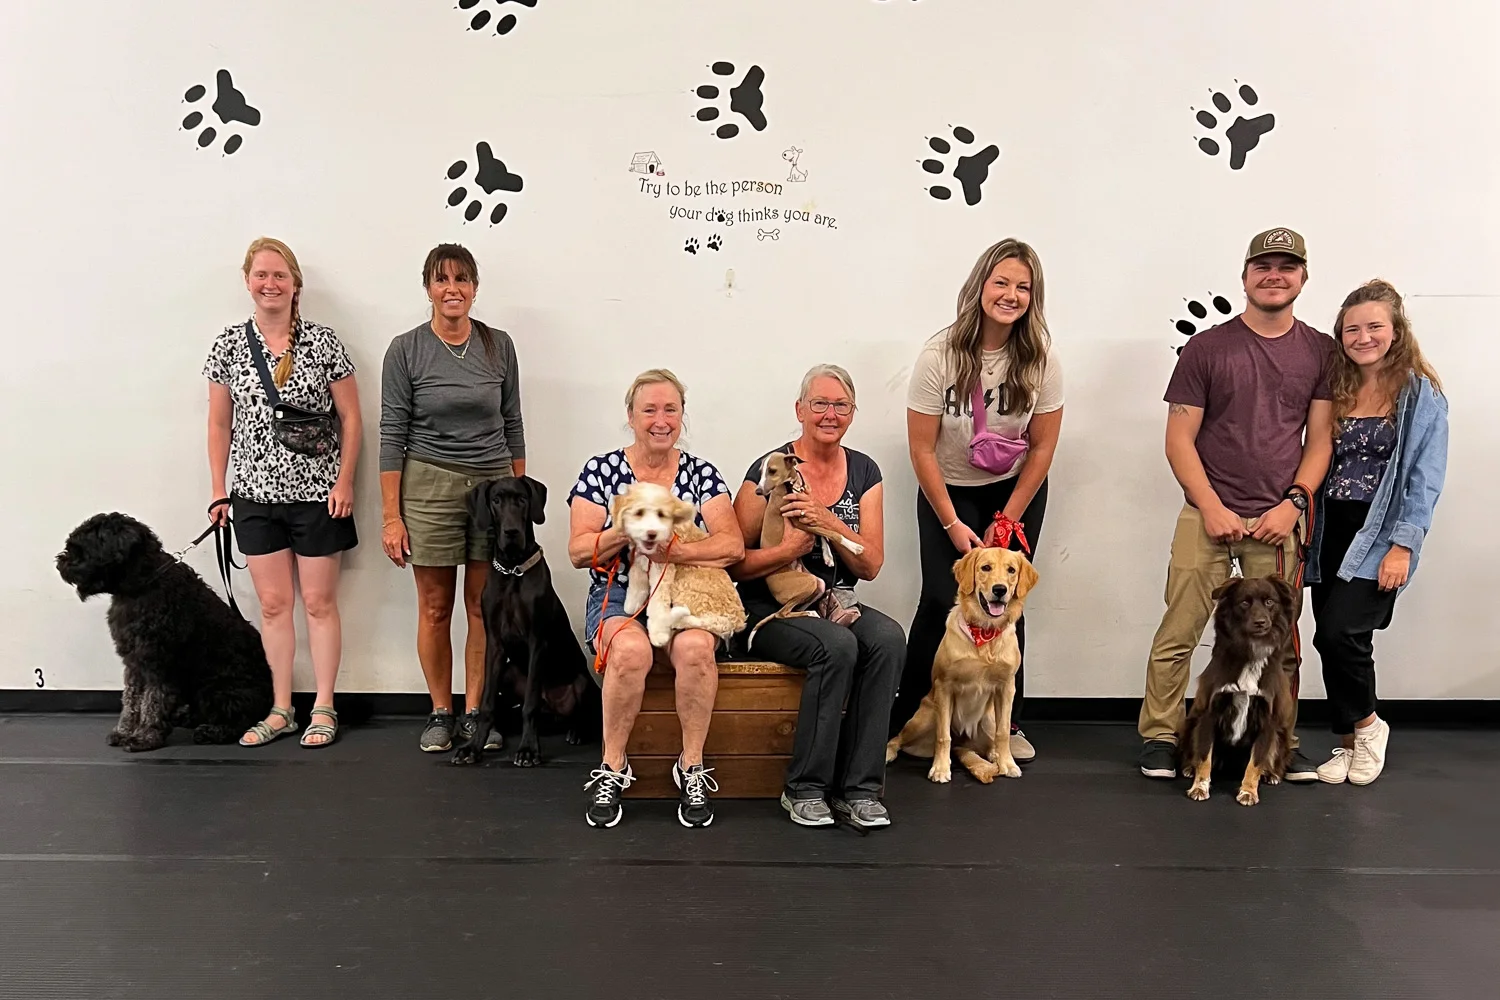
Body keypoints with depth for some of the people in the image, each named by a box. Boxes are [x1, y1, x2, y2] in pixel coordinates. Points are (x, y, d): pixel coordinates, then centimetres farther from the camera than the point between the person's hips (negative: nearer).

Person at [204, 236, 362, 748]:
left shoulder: (323, 343, -3)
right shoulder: (228, 345, 3)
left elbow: (351, 418, -1)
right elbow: (219, 423, 8)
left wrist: (344, 482, -7)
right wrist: (219, 490, 5)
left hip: (317, 492, -2)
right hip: (255, 494, 3)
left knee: (319, 601, 4)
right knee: (273, 603, 9)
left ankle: (323, 709, 16)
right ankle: (280, 711, 20)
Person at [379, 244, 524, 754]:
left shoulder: (498, 345, 5)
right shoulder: (406, 350, -2)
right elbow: (392, 434, -3)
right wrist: (390, 515, -7)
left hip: (494, 484, 2)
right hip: (430, 486, -2)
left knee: (483, 606, 4)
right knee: (435, 607, 6)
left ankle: (474, 712, 17)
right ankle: (440, 712, 21)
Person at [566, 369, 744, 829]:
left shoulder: (701, 473, 8)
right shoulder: (601, 470, 6)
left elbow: (732, 546, -5)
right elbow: (578, 551, 0)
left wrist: (669, 548, -20)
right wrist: (626, 530, -18)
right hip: (619, 593, -1)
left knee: (695, 647, -33)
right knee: (631, 649, -34)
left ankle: (692, 767, -14)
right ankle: (612, 768, -14)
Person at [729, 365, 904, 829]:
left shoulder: (864, 472, 7)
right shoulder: (770, 470, -7)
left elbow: (871, 566, 0)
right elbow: (733, 563, -8)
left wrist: (828, 522, -15)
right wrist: (790, 548, -24)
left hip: (836, 603, 4)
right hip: (770, 609, -4)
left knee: (889, 639, -26)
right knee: (837, 647, -32)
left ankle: (858, 788, -17)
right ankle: (804, 789, -14)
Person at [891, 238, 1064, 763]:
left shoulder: (1040, 358, -12)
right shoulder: (940, 354, -19)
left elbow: (1043, 446, -5)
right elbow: (922, 449, -14)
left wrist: (1006, 522, -7)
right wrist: (953, 526, -13)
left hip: (1016, 489, 2)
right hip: (948, 490, -2)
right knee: (942, 600, -11)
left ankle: (1006, 722, 16)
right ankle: (905, 720, 4)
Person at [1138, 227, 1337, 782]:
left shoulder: (1320, 351, 9)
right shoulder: (1206, 347, 2)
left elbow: (1320, 439, 8)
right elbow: (1179, 439, -1)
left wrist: (1294, 503, -5)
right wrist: (1212, 507, -9)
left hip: (1280, 520, 2)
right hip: (1208, 514, -2)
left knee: (1280, 640, 6)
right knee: (1178, 632, -2)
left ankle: (1282, 741, 22)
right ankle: (1160, 736, 11)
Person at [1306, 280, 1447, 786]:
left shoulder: (1420, 392, -2)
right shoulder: (1335, 389, 11)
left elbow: (1426, 477, -7)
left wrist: (1403, 546, -13)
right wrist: (1306, 528, 1)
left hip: (1380, 534, -4)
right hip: (1331, 531, 5)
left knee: (1338, 631, -16)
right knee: (1333, 638, 4)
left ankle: (1367, 726, 11)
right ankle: (1349, 743, 22)